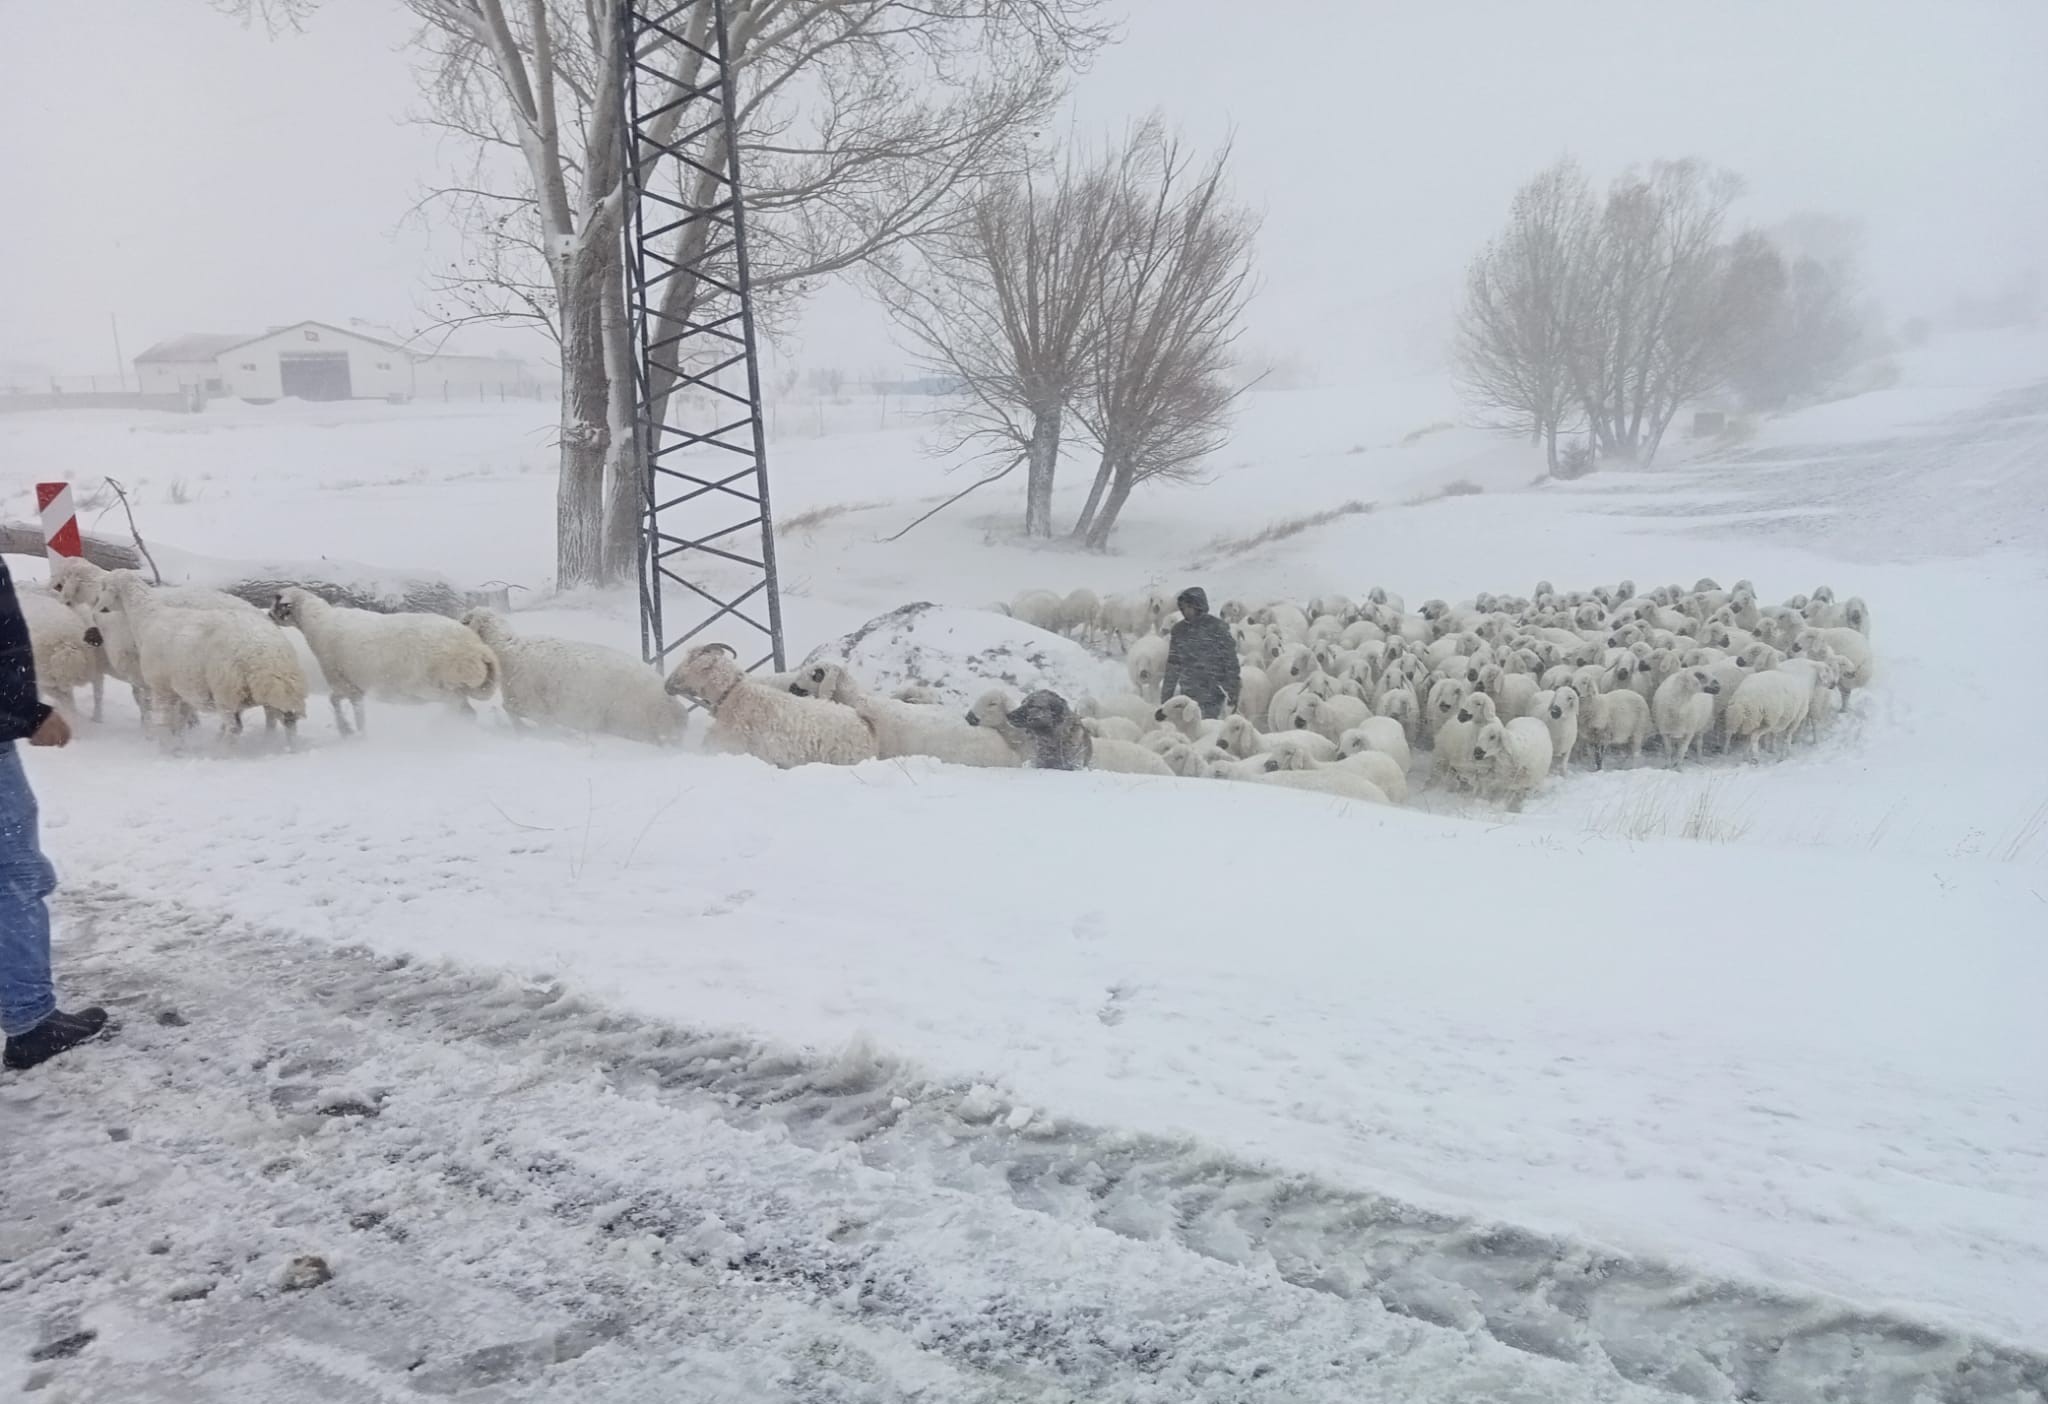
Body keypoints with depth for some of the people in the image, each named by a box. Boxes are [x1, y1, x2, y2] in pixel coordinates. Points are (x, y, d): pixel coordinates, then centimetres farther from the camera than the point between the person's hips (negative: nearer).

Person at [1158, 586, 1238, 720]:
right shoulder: (1179, 630, 8)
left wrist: (1232, 693, -7)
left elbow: (1231, 662, -4)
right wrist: (1166, 696, 12)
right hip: (1187, 694, 5)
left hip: (1212, 695, -5)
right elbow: (1173, 665, 14)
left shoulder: (1217, 628, -5)